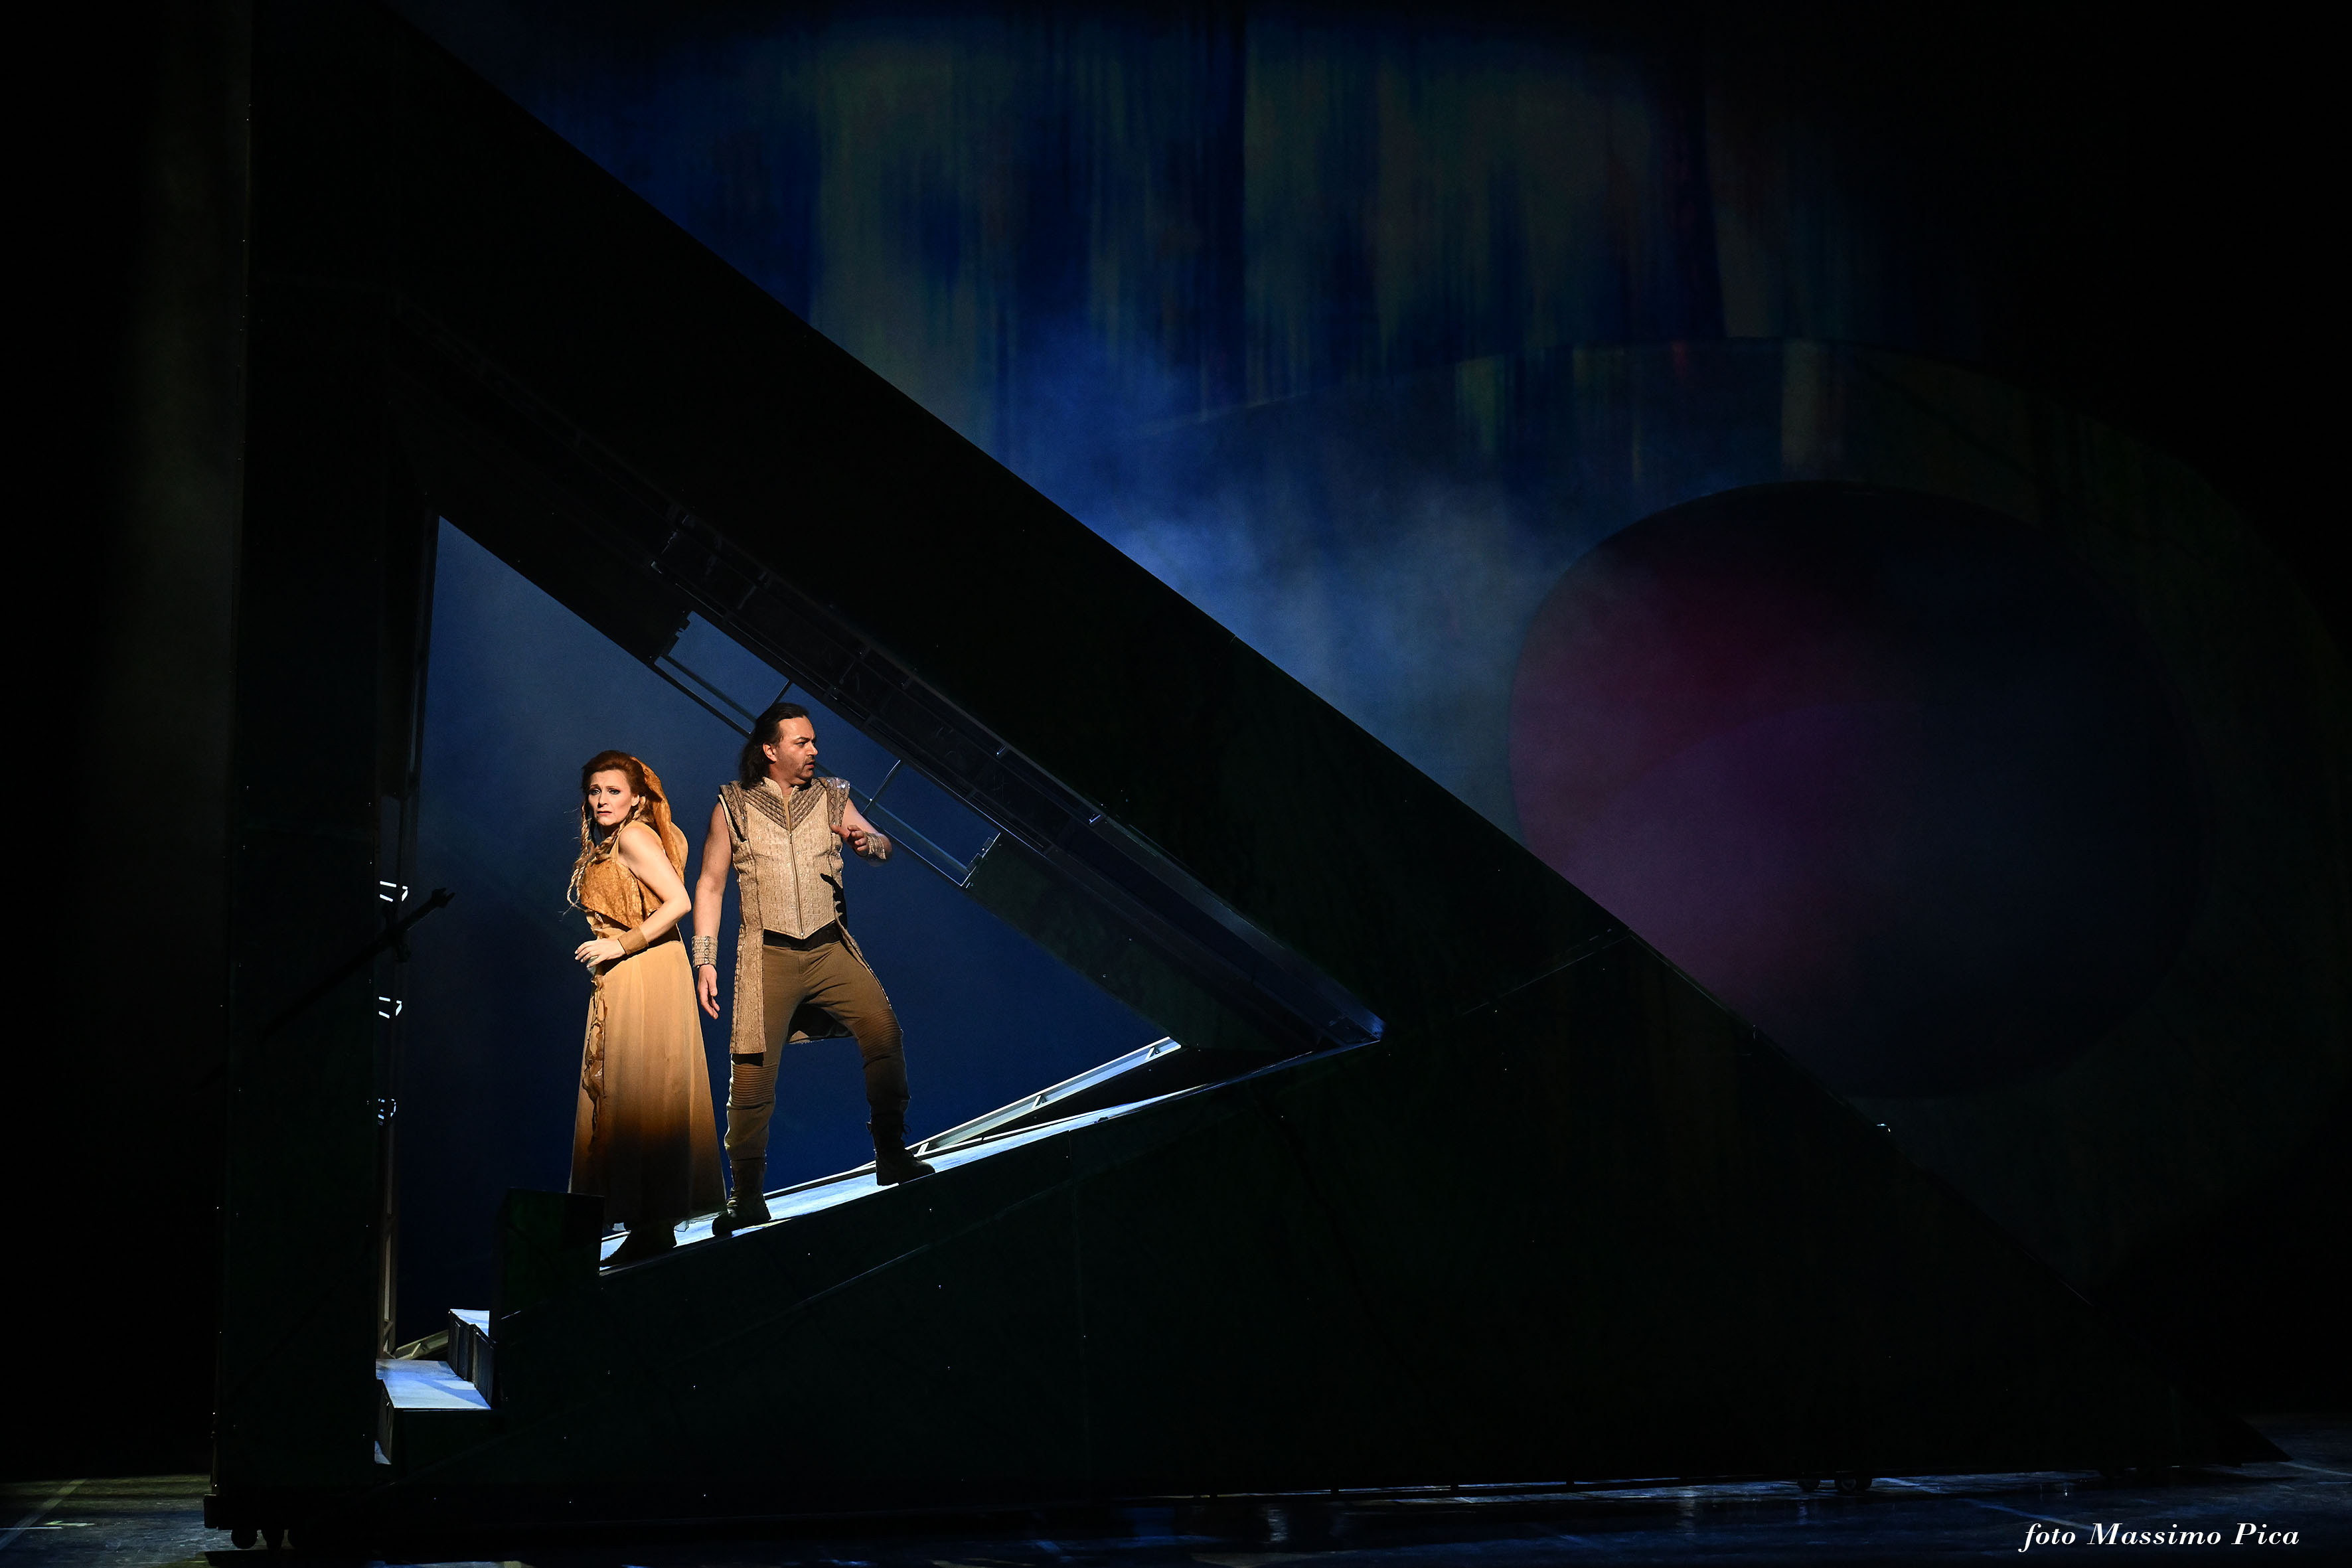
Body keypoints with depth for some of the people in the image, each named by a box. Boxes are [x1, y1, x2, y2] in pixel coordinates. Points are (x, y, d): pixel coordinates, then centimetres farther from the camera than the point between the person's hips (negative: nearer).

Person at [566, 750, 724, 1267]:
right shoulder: (604, 846, 18)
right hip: (621, 986, 10)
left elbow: (678, 902, -19)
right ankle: (649, 1229, 11)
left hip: (646, 976, -10)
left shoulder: (634, 837, -10)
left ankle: (654, 1228, -3)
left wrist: (620, 945, -17)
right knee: (622, 1100, 9)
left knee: (639, 1098, -7)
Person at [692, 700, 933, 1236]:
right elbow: (709, 885, 8)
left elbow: (882, 846, 5)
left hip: (831, 947, 2)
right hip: (768, 954, -2)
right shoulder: (733, 805, 5)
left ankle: (891, 1156, -4)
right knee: (753, 1070, -6)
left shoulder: (830, 796, 10)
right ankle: (747, 1197, 5)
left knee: (884, 1030, -17)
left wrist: (869, 842, -21)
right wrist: (704, 960, 1)